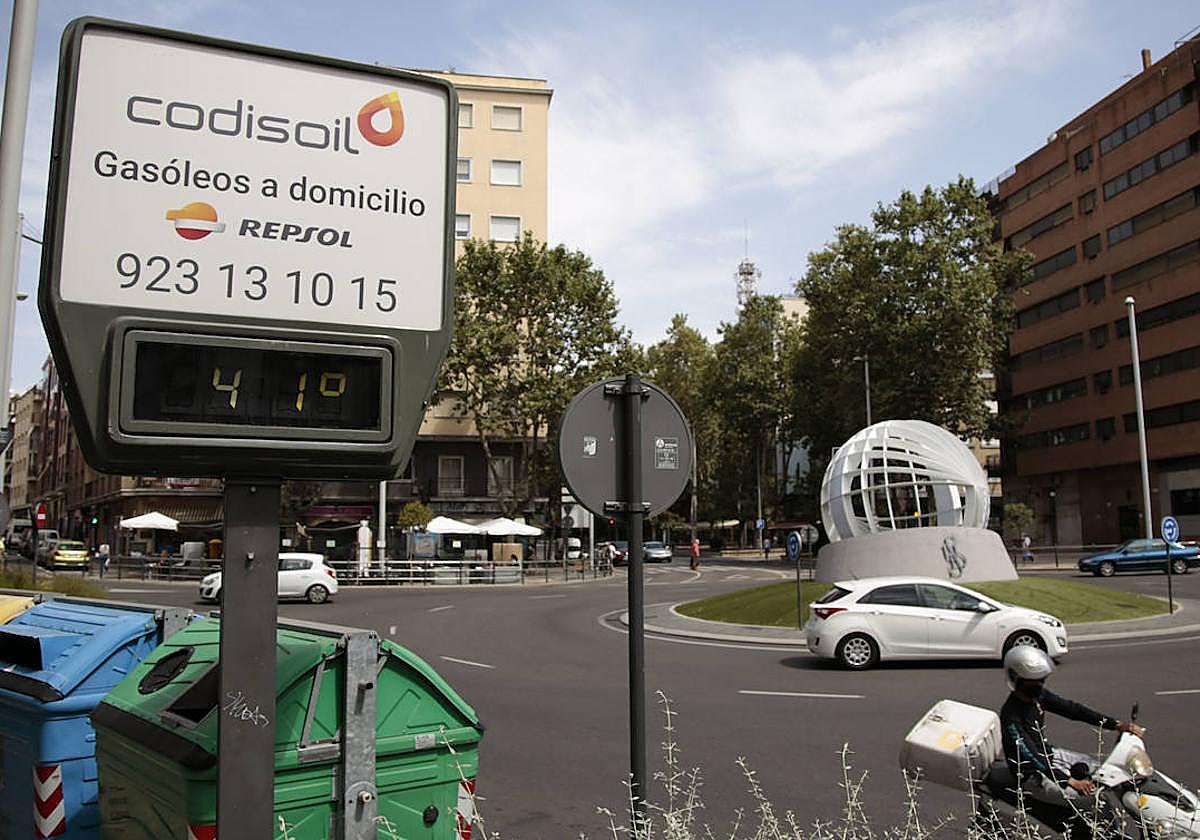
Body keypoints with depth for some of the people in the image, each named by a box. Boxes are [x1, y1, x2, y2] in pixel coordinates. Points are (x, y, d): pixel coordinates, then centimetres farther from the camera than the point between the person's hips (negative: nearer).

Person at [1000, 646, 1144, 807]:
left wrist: (1116, 724, -9)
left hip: (1048, 754, 10)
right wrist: (1070, 782, -39)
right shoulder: (1011, 717, -29)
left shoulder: (1038, 696, -3)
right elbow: (1031, 757, -33)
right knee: (1087, 798, -24)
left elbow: (1072, 709, -1)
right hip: (1032, 775, -10)